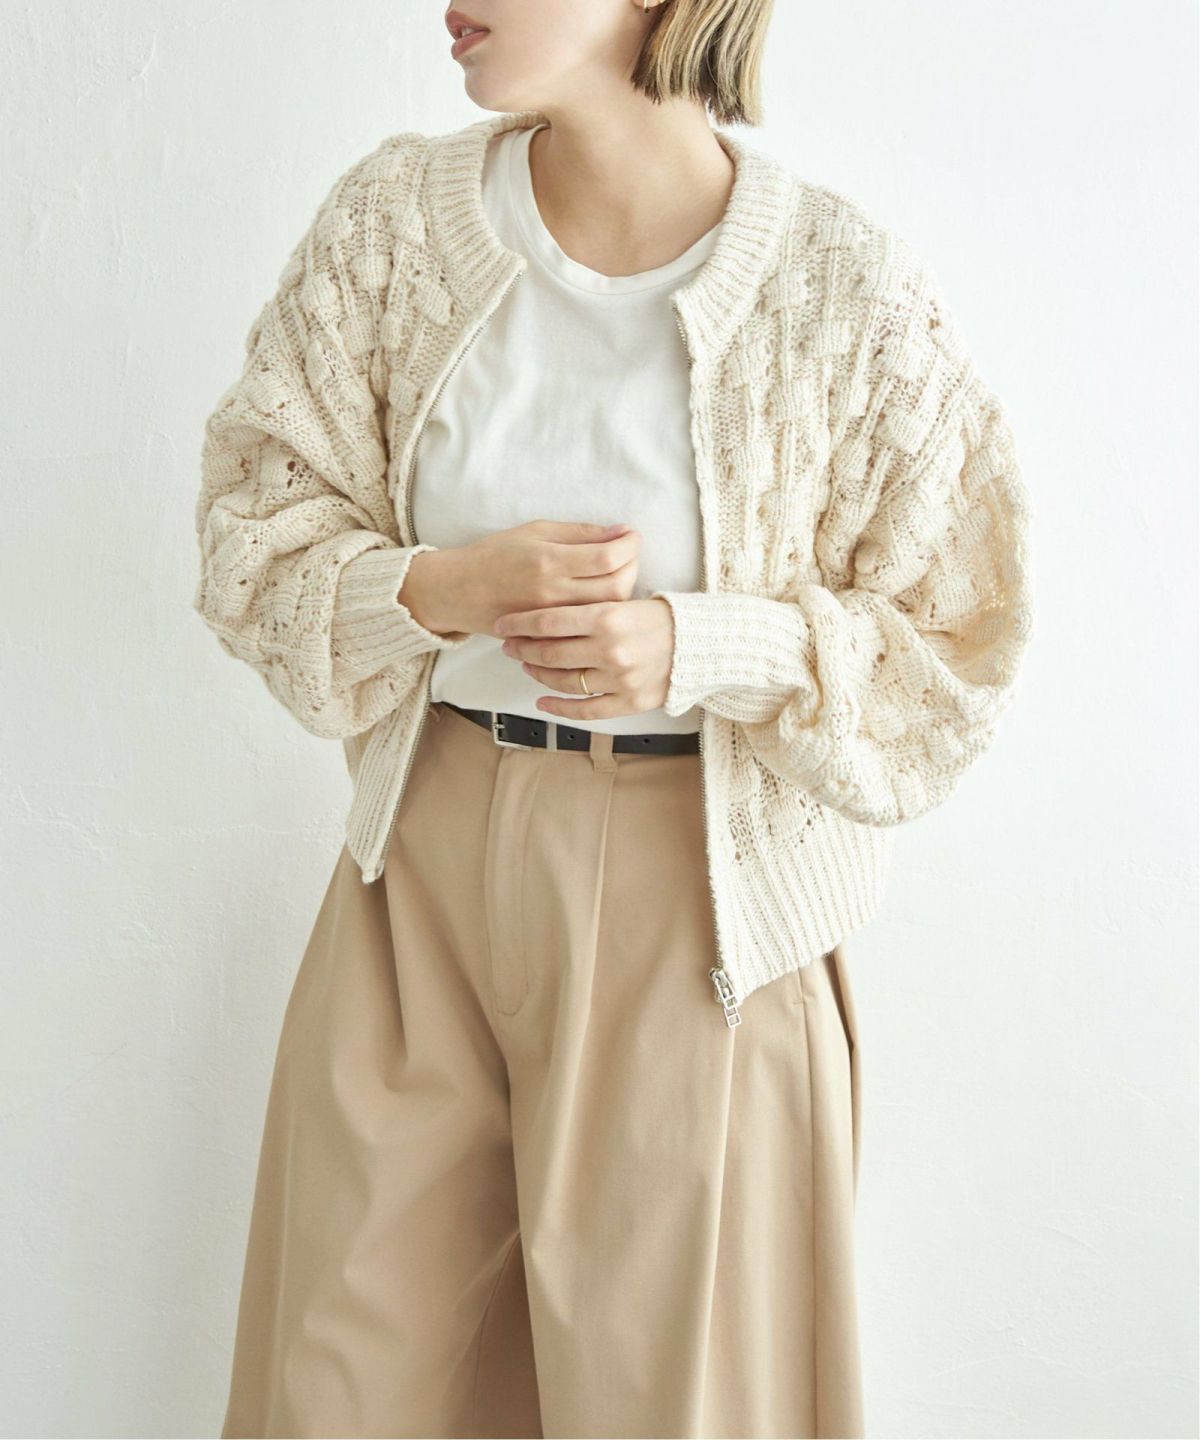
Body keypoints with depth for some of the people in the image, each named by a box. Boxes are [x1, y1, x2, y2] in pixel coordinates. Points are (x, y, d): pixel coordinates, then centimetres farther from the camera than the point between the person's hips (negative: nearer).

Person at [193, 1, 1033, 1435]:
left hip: (690, 890, -2)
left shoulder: (854, 296, -12)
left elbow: (953, 656, -5)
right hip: (427, 862, 3)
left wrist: (699, 648, -21)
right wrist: (443, 590, -19)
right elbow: (256, 526, 1)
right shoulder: (394, 216, -2)